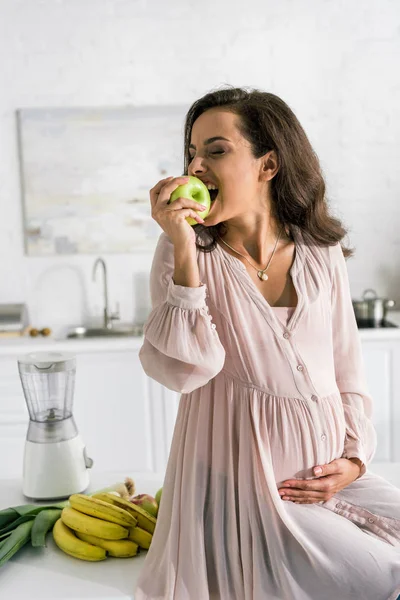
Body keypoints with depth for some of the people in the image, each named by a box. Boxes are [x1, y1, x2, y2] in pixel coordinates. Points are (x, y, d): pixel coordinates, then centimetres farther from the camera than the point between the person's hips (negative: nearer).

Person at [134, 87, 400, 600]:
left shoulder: (322, 255, 2)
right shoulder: (183, 254, -6)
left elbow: (347, 370, 10)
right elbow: (182, 371, -20)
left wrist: (355, 459, -2)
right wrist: (185, 251, -24)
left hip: (328, 476, 4)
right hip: (243, 482, -4)